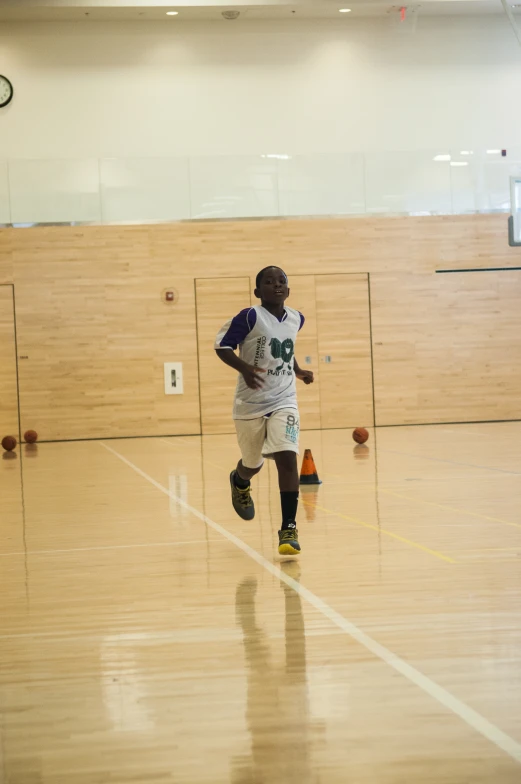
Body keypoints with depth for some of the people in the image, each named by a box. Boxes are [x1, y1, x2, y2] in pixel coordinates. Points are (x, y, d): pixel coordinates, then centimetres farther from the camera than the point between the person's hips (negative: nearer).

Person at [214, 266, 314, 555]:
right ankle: (239, 482, 56)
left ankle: (289, 528, -11)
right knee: (253, 463, 16)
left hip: (284, 401, 2)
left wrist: (298, 370, 8)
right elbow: (222, 345, -12)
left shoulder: (295, 319, 3)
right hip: (250, 403, -2)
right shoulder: (250, 317, -15)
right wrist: (244, 368, -27)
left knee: (287, 458, -16)